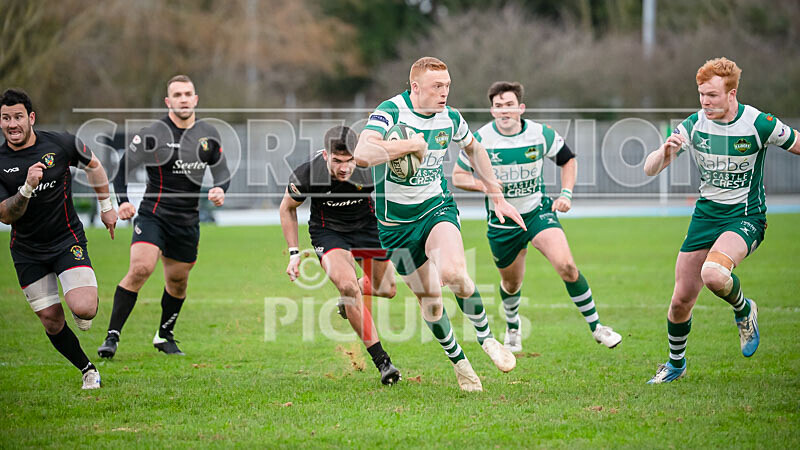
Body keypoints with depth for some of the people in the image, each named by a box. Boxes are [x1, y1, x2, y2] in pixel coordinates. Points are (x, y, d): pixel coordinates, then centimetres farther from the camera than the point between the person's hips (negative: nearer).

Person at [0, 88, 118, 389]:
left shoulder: (61, 144, -9)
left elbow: (93, 165, 12)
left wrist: (106, 206, 16)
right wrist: (27, 188, -29)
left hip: (67, 240, -2)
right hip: (27, 250, 2)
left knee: (83, 310, -21)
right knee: (51, 320, 1)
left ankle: (89, 295, 17)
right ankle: (88, 370, 23)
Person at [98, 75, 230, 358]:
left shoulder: (208, 135, 7)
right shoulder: (151, 135, -7)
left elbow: (222, 171, 13)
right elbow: (123, 169, -5)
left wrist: (220, 189, -10)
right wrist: (123, 201, -21)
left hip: (187, 222, 4)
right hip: (153, 215, -4)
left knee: (178, 282, 11)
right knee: (141, 268, -23)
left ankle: (164, 336, 35)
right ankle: (112, 336, -17)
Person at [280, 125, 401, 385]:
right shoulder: (306, 175, -29)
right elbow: (287, 208, -6)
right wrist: (294, 253, -7)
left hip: (367, 225, 3)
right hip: (328, 232, -2)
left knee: (387, 290, 8)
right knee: (348, 286, -25)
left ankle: (350, 296, 45)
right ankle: (381, 361, -20)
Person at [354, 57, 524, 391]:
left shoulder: (450, 118, -3)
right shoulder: (391, 111, -19)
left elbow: (475, 149, 19)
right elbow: (362, 154, -36)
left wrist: (498, 199, 18)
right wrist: (413, 144, -28)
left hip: (437, 207, 2)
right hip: (396, 221, -2)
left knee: (453, 273, -27)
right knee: (429, 299, 0)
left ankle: (486, 338, -5)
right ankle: (458, 361, 23)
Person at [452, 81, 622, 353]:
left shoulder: (542, 134, -9)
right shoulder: (480, 139, -11)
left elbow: (568, 160, 9)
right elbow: (458, 176, -1)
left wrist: (566, 194, -4)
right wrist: (483, 185, -20)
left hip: (538, 211, -1)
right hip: (502, 222, 1)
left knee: (566, 266, -21)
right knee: (512, 284, 14)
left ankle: (596, 326, -7)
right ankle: (512, 327, 48)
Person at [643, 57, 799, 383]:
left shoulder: (759, 124, -14)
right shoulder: (694, 125, -5)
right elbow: (649, 169, -6)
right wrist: (665, 153, -27)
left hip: (745, 215, -4)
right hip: (706, 214, 4)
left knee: (713, 274, -34)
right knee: (681, 301, 3)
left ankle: (744, 312, -1)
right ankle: (675, 364, 29)